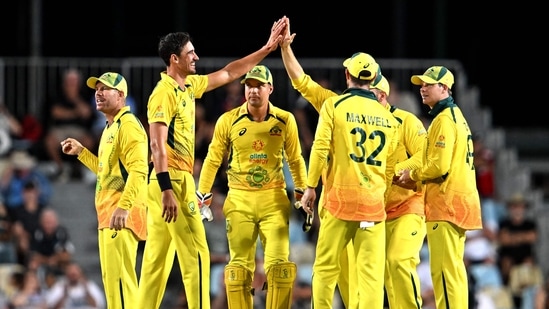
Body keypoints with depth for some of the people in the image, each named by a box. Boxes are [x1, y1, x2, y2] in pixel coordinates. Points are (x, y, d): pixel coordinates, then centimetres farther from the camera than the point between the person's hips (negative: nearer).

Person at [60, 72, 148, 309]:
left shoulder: (128, 125, -12)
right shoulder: (109, 128, 21)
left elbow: (138, 170, -24)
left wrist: (124, 206, -35)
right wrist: (81, 152, 29)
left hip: (122, 215, -11)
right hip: (107, 215, 11)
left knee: (119, 276, -16)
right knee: (110, 278, 13)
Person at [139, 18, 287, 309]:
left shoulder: (189, 86, 14)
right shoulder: (164, 93, -13)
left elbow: (229, 73, 26)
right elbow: (157, 145, -20)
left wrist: (267, 49, 26)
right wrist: (167, 190, -26)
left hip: (178, 181, 9)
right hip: (172, 181, -9)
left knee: (157, 260, 8)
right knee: (196, 254, -8)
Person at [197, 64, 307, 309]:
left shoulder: (285, 121, 0)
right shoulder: (228, 121, -1)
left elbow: (295, 161, 11)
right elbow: (213, 160, 7)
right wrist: (202, 196, 5)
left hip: (274, 198, 0)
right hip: (239, 199, 0)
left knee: (279, 265, -7)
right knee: (239, 267, 1)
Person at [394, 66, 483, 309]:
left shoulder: (444, 120, -12)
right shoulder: (456, 116, 19)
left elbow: (439, 166, -21)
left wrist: (412, 175, -3)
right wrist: (415, 182, 14)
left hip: (446, 203, -10)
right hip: (460, 201, 10)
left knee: (444, 268, -11)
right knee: (454, 266, 11)